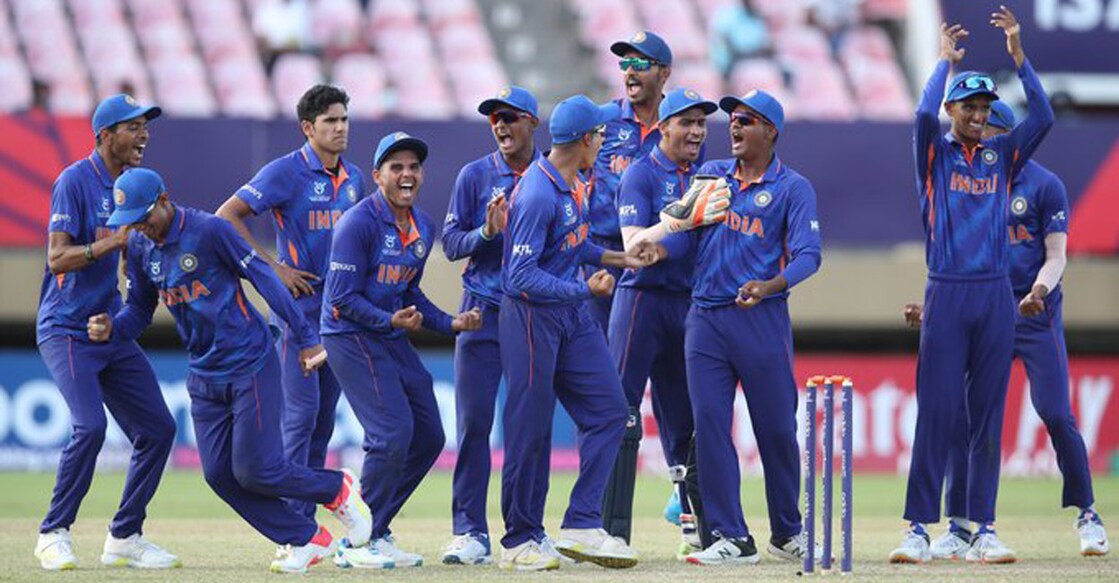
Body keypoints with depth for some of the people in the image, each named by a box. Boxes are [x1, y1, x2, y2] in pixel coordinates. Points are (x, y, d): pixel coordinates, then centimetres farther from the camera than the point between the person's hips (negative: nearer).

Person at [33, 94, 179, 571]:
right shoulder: (76, 181, -12)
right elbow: (57, 258, -20)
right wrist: (112, 241, -29)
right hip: (67, 330, -8)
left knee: (158, 428, 3)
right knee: (90, 425, -23)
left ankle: (124, 537, 14)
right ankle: (53, 535, -9)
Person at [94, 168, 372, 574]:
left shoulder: (208, 230, -16)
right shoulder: (140, 247, 4)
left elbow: (263, 278, -13)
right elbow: (139, 311, 12)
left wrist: (307, 339, -13)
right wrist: (110, 330, -12)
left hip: (251, 364, -7)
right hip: (204, 374, 7)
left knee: (255, 471, -9)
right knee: (219, 475, 0)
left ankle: (338, 489, 18)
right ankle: (307, 540, 12)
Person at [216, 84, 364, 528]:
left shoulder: (353, 178, 12)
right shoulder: (286, 172, -9)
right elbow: (227, 216, -12)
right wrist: (274, 268, -15)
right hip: (298, 306, -7)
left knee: (324, 416, 8)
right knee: (301, 412, -10)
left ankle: (306, 523, 13)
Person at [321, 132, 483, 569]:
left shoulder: (423, 228, 9)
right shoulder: (359, 223, -16)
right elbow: (342, 299, -19)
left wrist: (450, 323, 7)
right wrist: (391, 320, -30)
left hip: (393, 337, 9)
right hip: (352, 336, -9)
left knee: (428, 437, 9)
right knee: (393, 433, -17)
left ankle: (375, 530, 22)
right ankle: (359, 544, -7)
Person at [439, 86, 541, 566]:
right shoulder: (475, 175, 4)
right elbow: (451, 243, 2)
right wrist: (488, 231, -16)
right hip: (484, 311, -1)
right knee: (473, 422, -5)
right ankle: (470, 531, -2)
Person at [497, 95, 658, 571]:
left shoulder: (573, 183, 7)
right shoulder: (538, 195, -23)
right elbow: (522, 276, -24)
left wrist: (618, 259, 16)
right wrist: (585, 289, -22)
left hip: (574, 317, 9)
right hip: (534, 316, -9)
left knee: (608, 411, 4)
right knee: (530, 430, -2)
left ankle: (581, 526, 6)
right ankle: (519, 542, 8)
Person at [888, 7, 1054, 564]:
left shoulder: (1002, 156, 13)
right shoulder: (934, 155, 5)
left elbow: (1043, 116, 0)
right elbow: (924, 114, -15)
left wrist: (1017, 53, -3)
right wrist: (945, 60, -4)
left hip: (996, 298, 3)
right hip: (946, 295, -3)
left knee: (988, 416, 4)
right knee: (935, 413, -6)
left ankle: (983, 529, 6)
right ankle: (919, 529, -5)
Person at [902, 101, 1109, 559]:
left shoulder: (1044, 185, -2)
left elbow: (1055, 255, -6)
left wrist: (1039, 291, -26)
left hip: (1037, 315, -4)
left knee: (1056, 414, -9)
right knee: (961, 416, -5)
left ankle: (1087, 516, 5)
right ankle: (959, 527, 2)